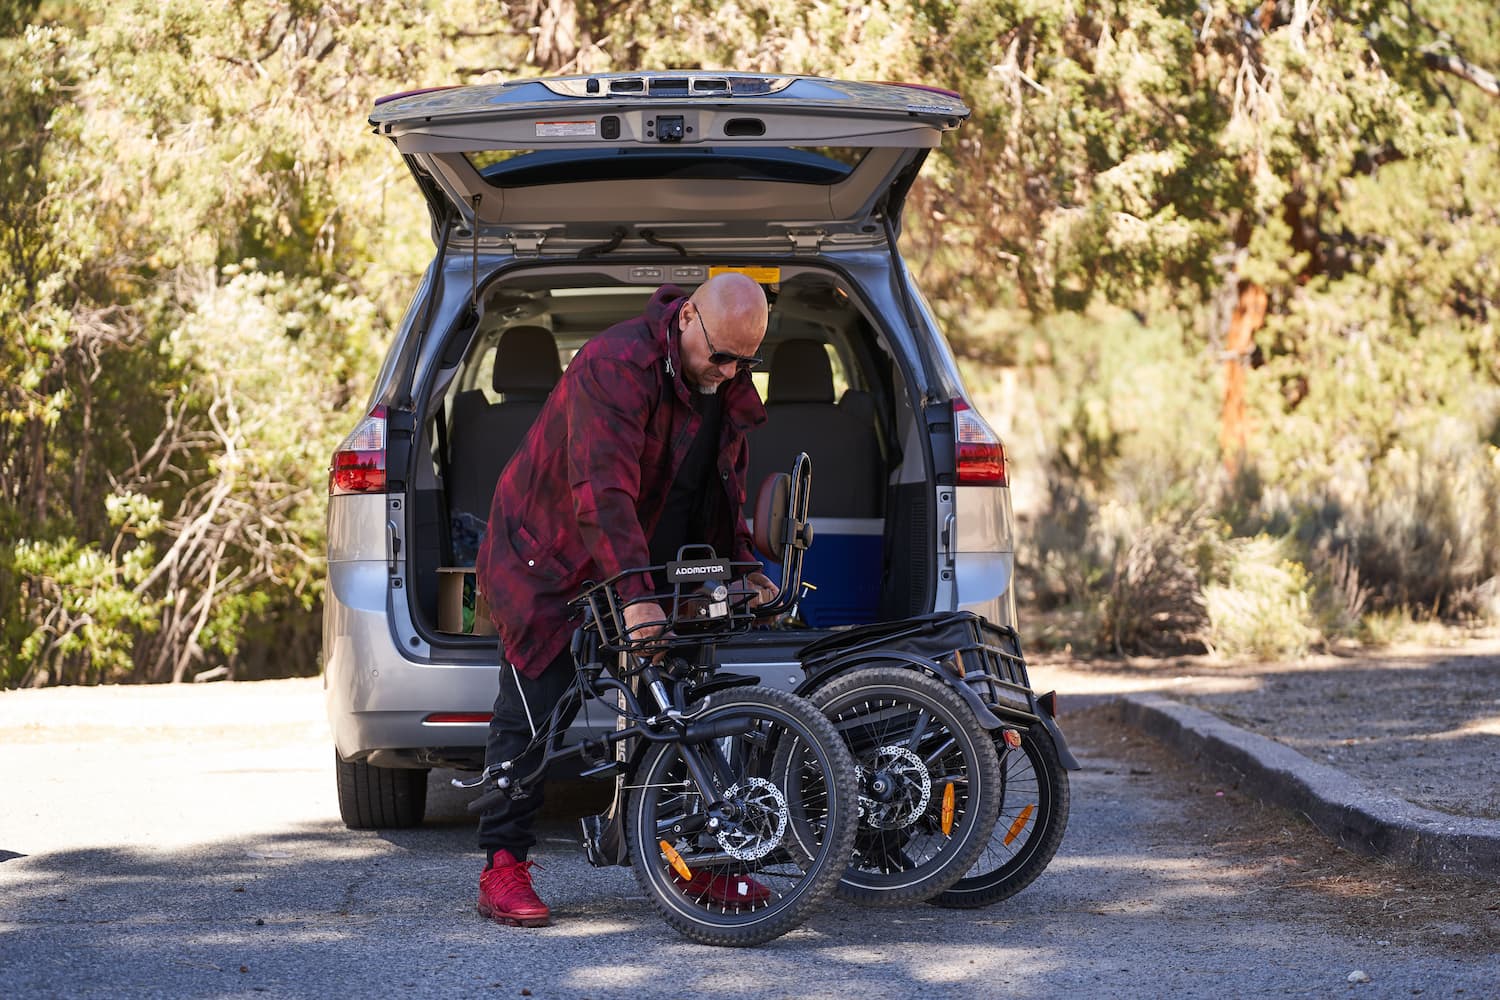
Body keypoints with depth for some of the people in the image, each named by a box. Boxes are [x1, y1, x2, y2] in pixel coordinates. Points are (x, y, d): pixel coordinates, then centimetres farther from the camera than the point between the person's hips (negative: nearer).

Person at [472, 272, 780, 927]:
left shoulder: (728, 386, 0)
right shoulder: (617, 367, -28)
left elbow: (722, 482, 15)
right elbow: (604, 491, -37)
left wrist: (741, 566, 3)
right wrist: (635, 596, -44)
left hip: (649, 566, 7)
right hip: (550, 556, -7)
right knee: (533, 714, -9)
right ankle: (503, 870, -2)